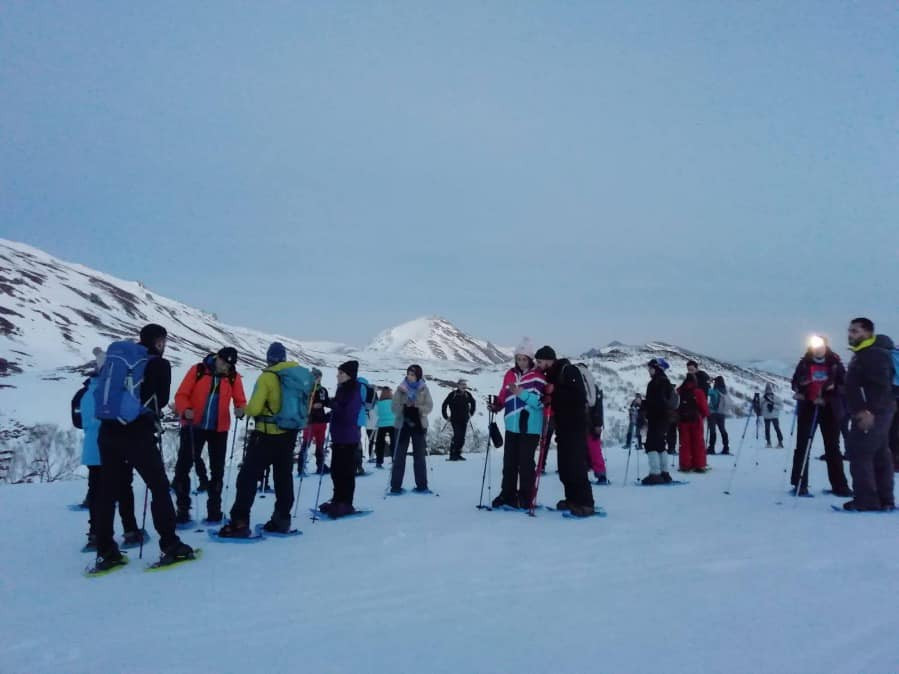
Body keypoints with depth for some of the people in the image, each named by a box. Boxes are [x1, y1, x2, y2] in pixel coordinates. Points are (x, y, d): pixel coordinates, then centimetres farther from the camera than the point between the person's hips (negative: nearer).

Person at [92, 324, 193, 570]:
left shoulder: (115, 354, 12)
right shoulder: (160, 364, -1)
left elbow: (101, 391, 15)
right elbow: (162, 400, 2)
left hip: (107, 432, 5)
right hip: (138, 434, -5)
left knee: (107, 490, 12)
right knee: (160, 487, 4)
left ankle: (105, 552, 13)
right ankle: (170, 546, 4)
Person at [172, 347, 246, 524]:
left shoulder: (234, 377, -1)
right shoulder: (197, 370, -6)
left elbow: (240, 401, 1)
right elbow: (181, 395, -7)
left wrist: (240, 410, -22)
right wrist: (185, 410, -26)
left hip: (219, 429, 2)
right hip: (194, 425, -1)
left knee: (217, 470, 9)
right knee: (183, 467, 0)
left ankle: (214, 510, 20)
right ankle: (183, 509, 10)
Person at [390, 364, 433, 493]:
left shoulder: (424, 389, 1)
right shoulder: (401, 388, 1)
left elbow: (429, 406, -5)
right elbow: (394, 406, -4)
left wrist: (417, 409, -21)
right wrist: (404, 409, -22)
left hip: (419, 425, 0)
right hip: (402, 425, 0)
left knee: (419, 455, 6)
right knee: (399, 455, -2)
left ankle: (422, 485, 13)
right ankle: (396, 486, 2)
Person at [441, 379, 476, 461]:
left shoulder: (467, 394, 3)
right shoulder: (453, 394, -9)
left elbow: (473, 402, 22)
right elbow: (444, 405, -4)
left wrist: (471, 413, 20)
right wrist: (446, 416, -1)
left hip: (464, 420, 5)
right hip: (455, 420, -5)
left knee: (462, 438, 5)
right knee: (457, 436, -14)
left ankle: (458, 454, 16)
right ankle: (452, 455, -8)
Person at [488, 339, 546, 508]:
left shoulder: (538, 377, -6)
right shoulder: (510, 374, 10)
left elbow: (541, 401, -14)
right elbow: (504, 395, 17)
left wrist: (523, 394, -25)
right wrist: (496, 405, -1)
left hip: (530, 427, -5)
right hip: (512, 426, 5)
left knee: (525, 463, -2)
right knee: (509, 462, 11)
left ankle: (525, 498, 8)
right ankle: (508, 495, 22)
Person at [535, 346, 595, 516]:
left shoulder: (568, 370, -12)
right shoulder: (551, 374, 14)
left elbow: (579, 396, -21)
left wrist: (554, 392, -20)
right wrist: (548, 399, 1)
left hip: (575, 425, -9)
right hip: (562, 425, 9)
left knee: (576, 465, -11)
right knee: (564, 465, 9)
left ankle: (585, 503, -8)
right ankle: (572, 499, 18)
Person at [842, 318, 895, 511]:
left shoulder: (874, 353, -14)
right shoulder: (863, 354, 19)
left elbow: (881, 385, -24)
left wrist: (871, 411, -28)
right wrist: (862, 410, 22)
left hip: (872, 414, -11)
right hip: (873, 413, 11)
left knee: (859, 453, -9)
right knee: (880, 455, 12)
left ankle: (867, 500, -7)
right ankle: (884, 500, 17)